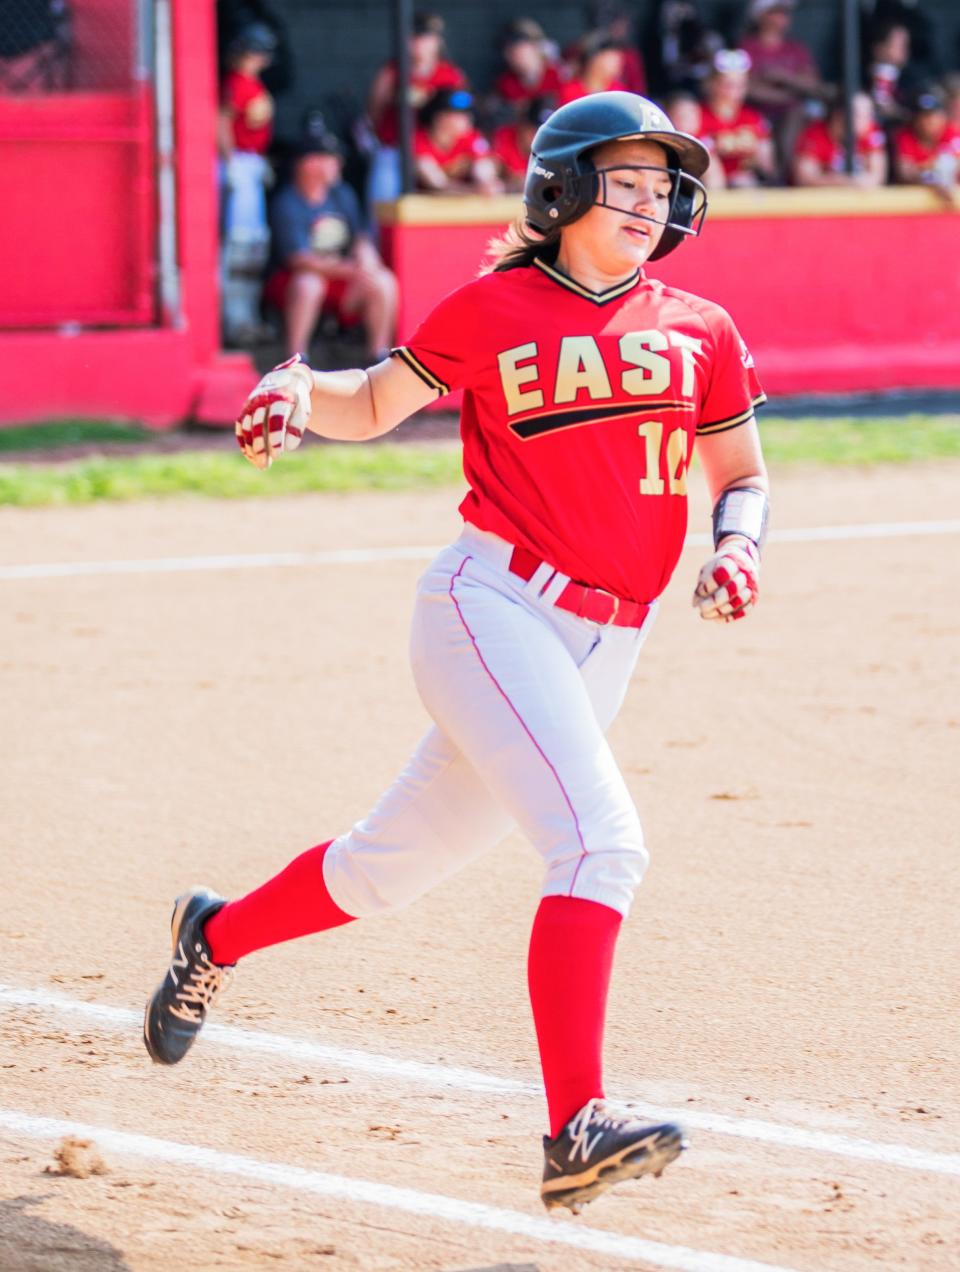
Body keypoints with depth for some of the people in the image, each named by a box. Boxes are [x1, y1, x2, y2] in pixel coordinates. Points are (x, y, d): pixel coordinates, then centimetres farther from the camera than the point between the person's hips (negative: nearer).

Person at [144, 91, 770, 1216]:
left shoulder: (701, 333, 10)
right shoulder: (494, 311, -1)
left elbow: (742, 475, 18)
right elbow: (375, 405, 10)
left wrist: (736, 547, -3)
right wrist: (297, 390, -10)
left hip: (602, 645, 5)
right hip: (493, 607, -5)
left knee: (396, 864, 15)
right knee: (601, 842, -25)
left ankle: (218, 938, 42)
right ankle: (576, 1127, -31)